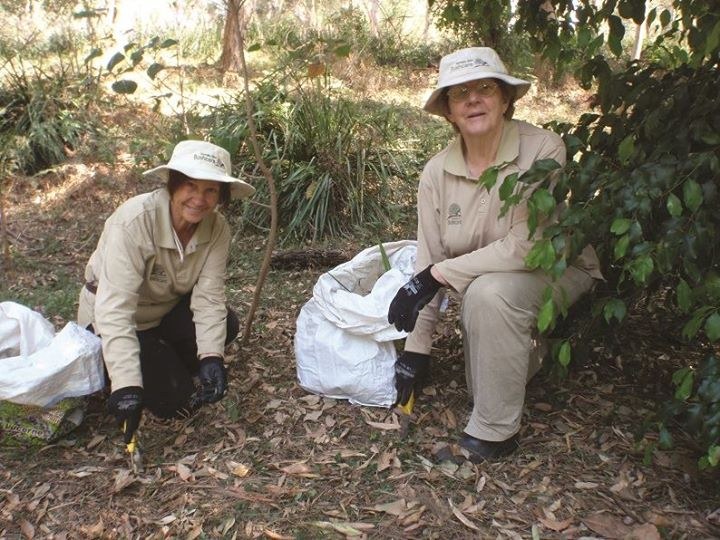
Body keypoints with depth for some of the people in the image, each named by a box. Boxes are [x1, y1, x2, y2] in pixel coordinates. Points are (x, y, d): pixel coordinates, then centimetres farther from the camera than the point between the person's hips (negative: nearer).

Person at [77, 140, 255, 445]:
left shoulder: (216, 228, -17)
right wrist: (126, 386, -46)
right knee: (174, 400, -17)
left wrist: (211, 357, -35)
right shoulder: (133, 221, -33)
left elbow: (208, 296, -20)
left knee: (225, 325, -22)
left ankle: (162, 364, 4)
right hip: (111, 319, -5)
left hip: (167, 309, 5)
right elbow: (115, 309, -39)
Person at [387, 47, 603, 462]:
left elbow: (526, 246, -29)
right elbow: (428, 262, -7)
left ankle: (494, 434, -17)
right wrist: (416, 347, -7)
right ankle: (525, 355, 23)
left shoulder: (542, 149, -23)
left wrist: (440, 273, -29)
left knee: (489, 292, -32)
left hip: (558, 269, -4)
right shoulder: (437, 172, -10)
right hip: (483, 281, 5)